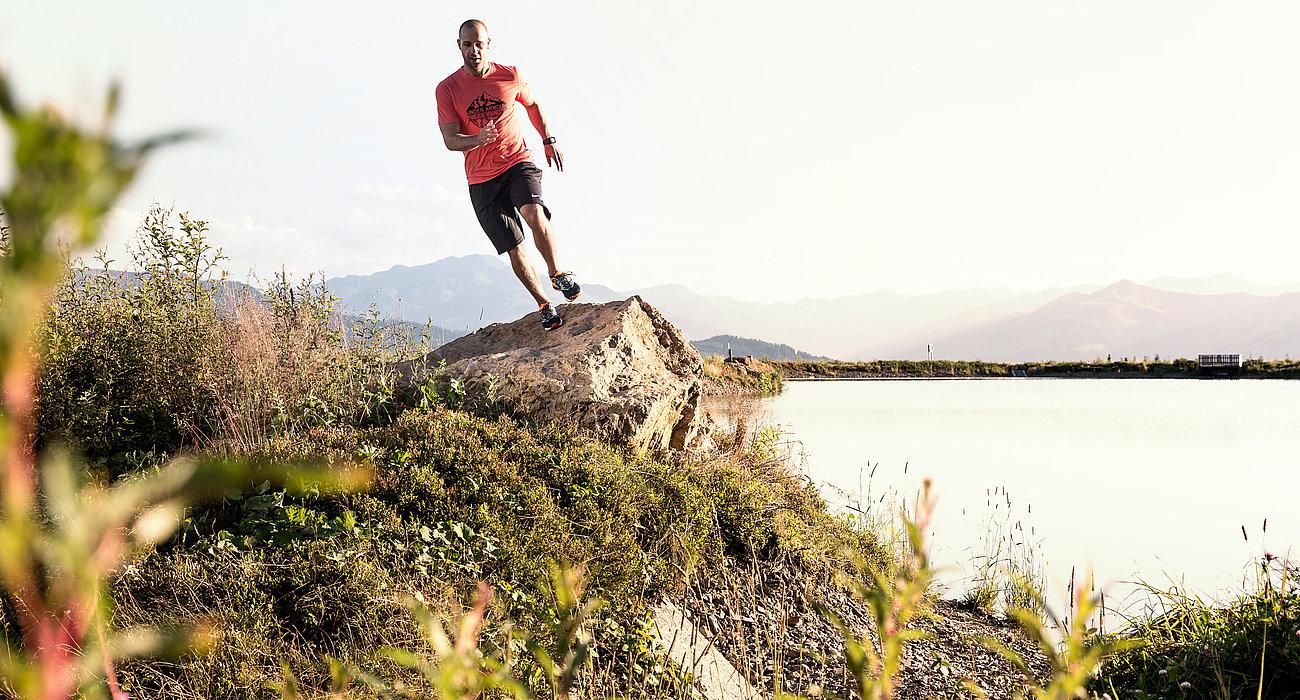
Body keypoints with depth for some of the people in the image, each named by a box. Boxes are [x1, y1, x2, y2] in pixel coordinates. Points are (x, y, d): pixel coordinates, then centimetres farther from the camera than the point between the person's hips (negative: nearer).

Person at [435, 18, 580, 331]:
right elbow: (450, 140, -9)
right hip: (482, 179, 0)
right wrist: (478, 139, -29)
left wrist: (549, 140, 12)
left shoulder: (510, 76, 0)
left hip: (518, 163, 0)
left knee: (534, 214, -31)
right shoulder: (447, 89, -4)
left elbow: (532, 105, 20)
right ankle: (545, 305, 16)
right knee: (514, 249, 0)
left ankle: (557, 273, -9)